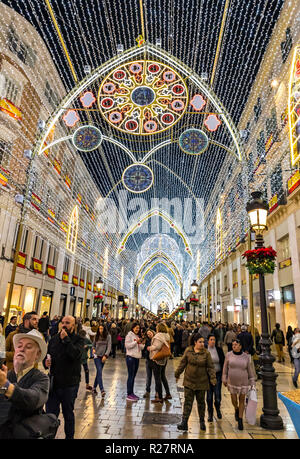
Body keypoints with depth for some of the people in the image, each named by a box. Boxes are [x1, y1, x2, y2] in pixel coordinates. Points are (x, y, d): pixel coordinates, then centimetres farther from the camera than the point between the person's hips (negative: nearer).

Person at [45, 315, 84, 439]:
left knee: (68, 413, 14)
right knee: (50, 413, 8)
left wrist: (66, 339, -23)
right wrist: (46, 362, -5)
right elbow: (46, 355, 17)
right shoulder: (54, 339, 6)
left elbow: (75, 354, -26)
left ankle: (69, 436, 33)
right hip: (54, 382, 3)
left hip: (69, 384, -3)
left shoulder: (78, 340, -8)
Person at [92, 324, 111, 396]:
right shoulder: (96, 336, 1)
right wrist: (93, 349, -5)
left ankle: (94, 387, 26)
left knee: (99, 372, 9)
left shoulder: (108, 336, -4)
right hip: (97, 356, -1)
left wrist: (105, 355, -17)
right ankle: (102, 390, -13)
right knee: (99, 372, -11)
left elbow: (109, 346, -8)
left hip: (103, 356, 1)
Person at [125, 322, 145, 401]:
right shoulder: (129, 335, -6)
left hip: (137, 358, 7)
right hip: (130, 357, -7)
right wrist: (136, 342, -17)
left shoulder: (138, 336, 17)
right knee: (131, 376, -5)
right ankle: (129, 395, 1)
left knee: (133, 376, 12)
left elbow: (141, 348, 16)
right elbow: (127, 345, -16)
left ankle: (132, 393, 20)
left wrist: (141, 343, -5)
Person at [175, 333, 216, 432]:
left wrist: (213, 378, -11)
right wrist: (177, 374, 10)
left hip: (202, 382, 0)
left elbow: (210, 367, -3)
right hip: (189, 381, 1)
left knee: (201, 401, 14)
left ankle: (202, 421, 31)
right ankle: (184, 422, 8)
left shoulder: (206, 353, -8)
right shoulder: (188, 350, -5)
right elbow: (183, 363, 5)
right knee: (188, 401, 2)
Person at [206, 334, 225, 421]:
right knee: (209, 395, 5)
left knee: (217, 394, -1)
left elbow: (223, 362, 4)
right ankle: (210, 414, 24)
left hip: (218, 374, 0)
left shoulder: (219, 349, -1)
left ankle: (218, 409, 31)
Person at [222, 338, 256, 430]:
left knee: (242, 400, 7)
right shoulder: (229, 355, -8)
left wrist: (252, 383, 2)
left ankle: (240, 420, 23)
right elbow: (225, 368, 1)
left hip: (243, 382, 0)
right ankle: (237, 409, 41)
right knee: (234, 400, 7)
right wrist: (224, 379, 3)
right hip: (232, 382, 1)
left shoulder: (246, 357, -8)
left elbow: (250, 370, 1)